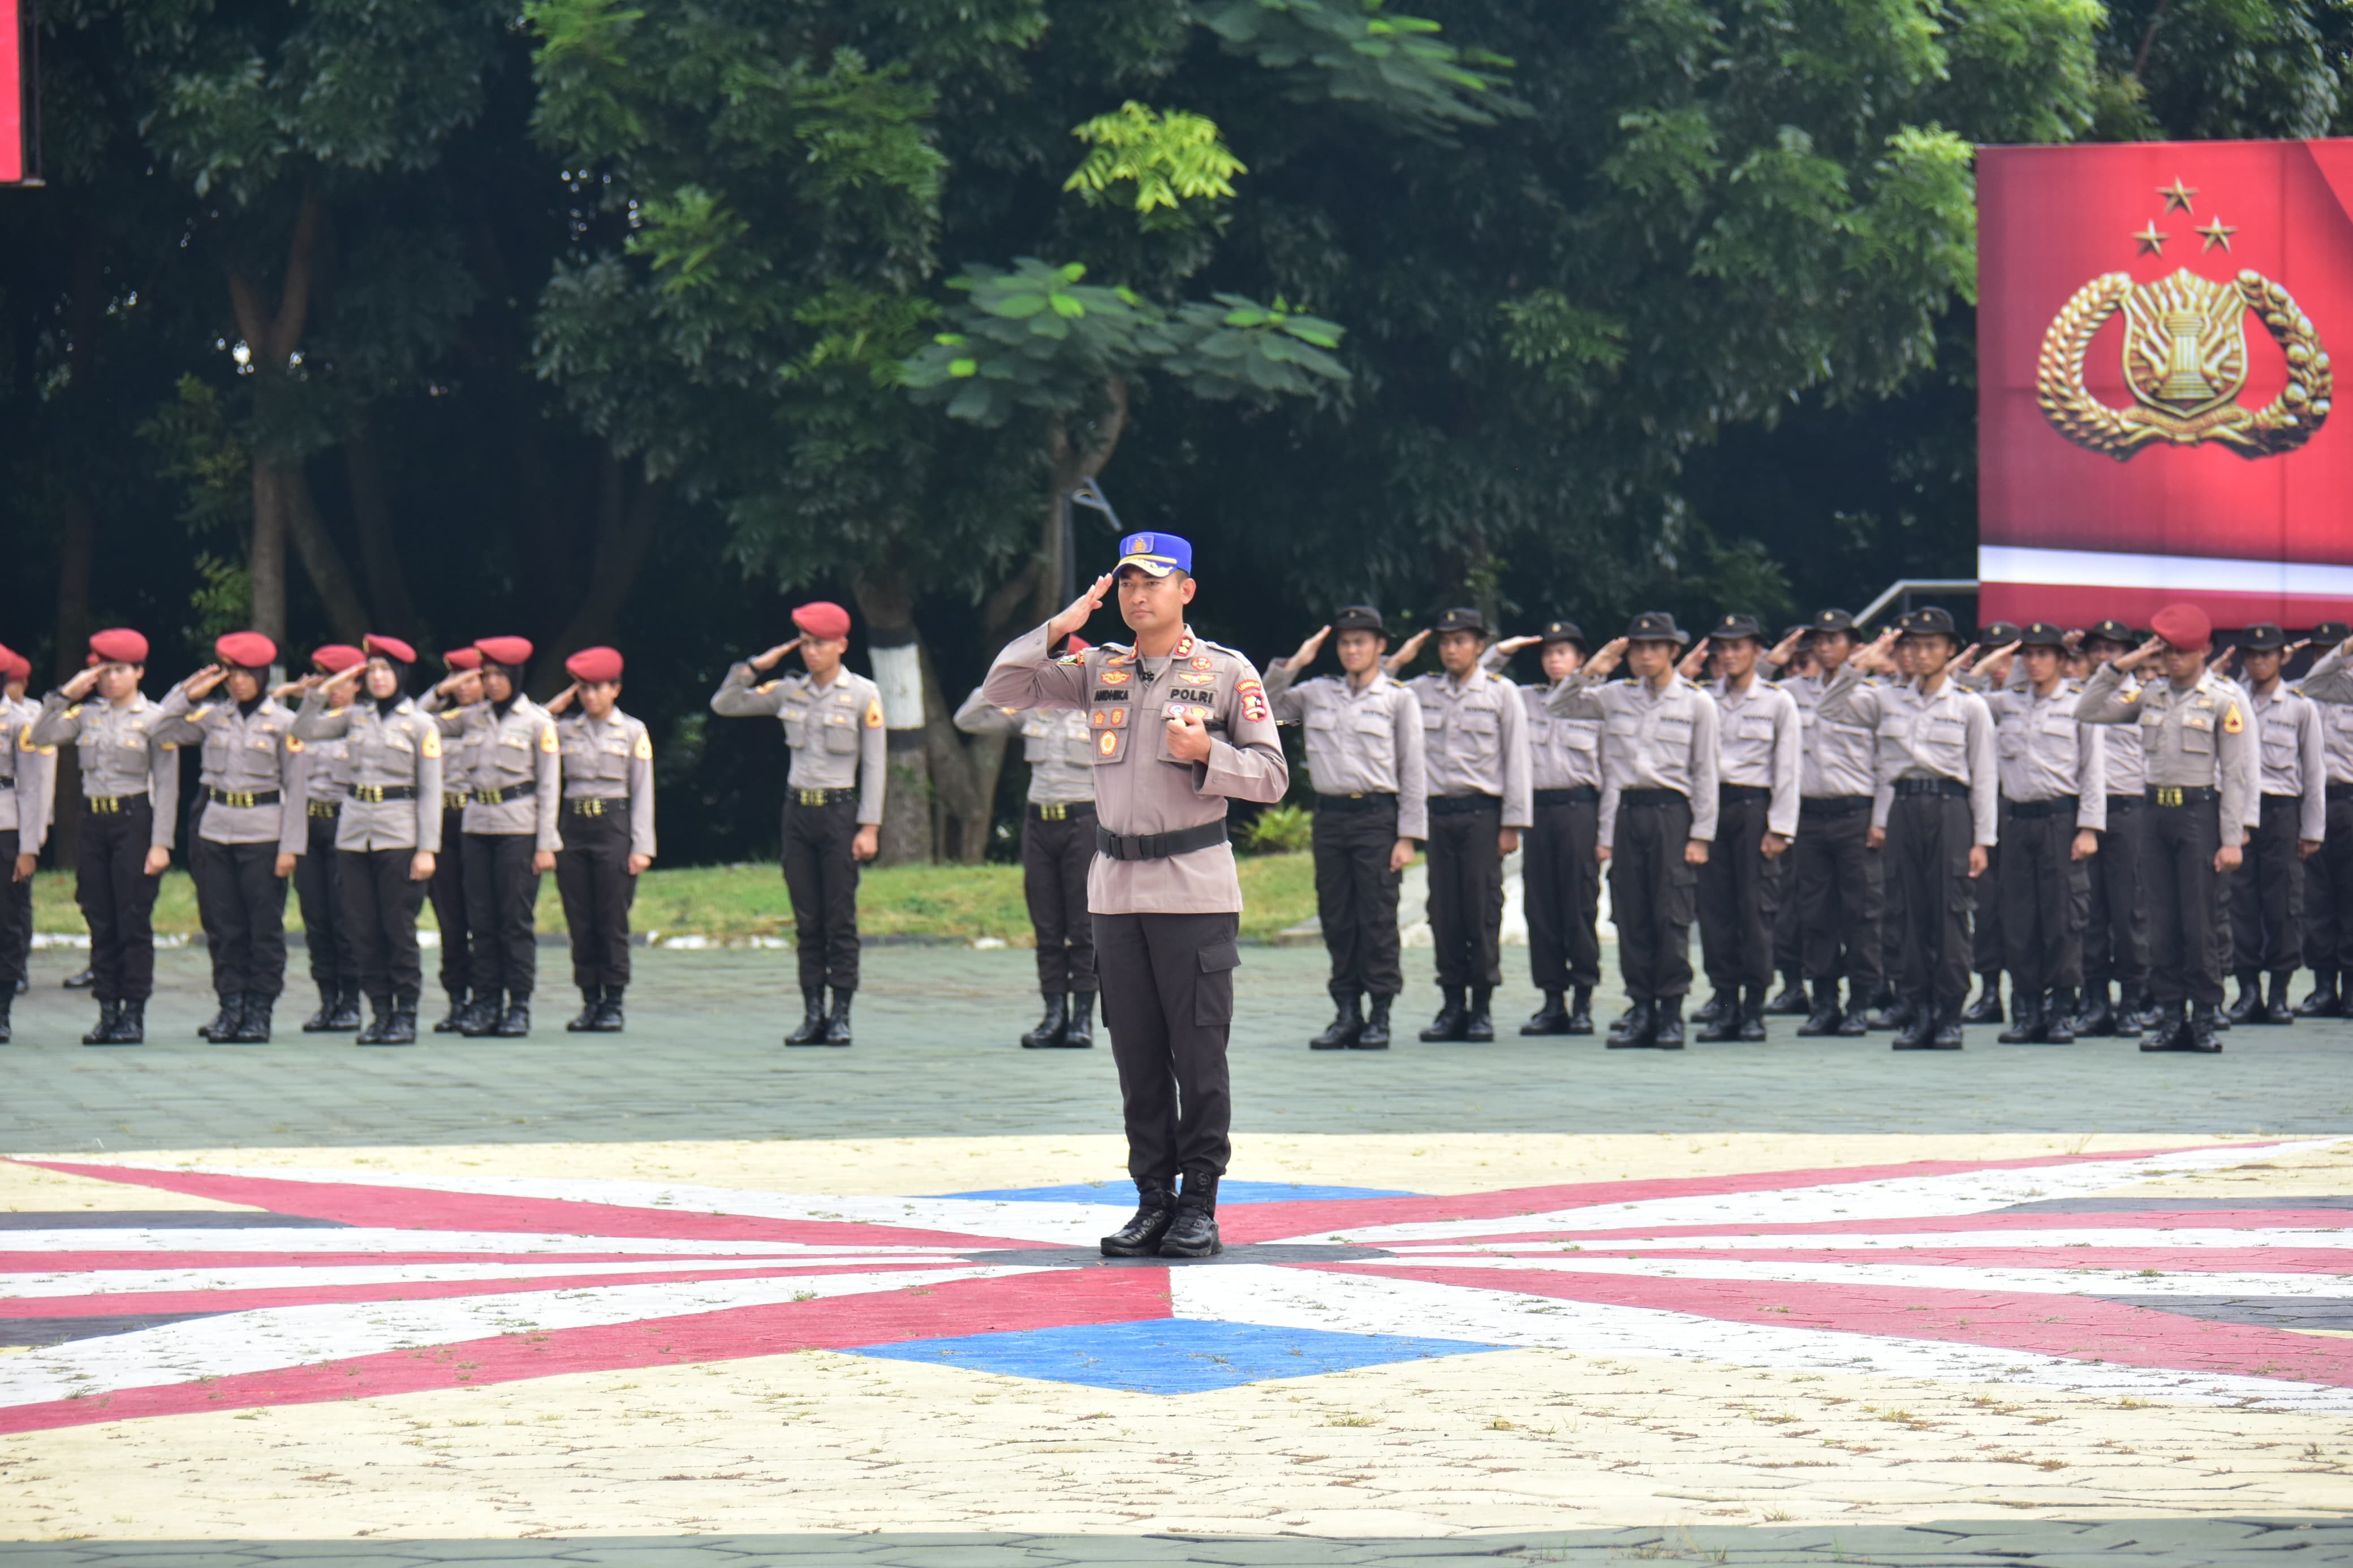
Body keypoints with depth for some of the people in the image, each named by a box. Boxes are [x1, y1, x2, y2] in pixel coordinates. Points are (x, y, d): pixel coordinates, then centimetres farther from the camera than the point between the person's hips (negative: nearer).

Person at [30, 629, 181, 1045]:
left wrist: (161, 843, -12)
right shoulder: (87, 715, 10)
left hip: (134, 821, -5)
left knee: (134, 923, -4)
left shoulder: (155, 719, -3)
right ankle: (108, 1013, 10)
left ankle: (134, 1015, 0)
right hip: (94, 822, 5)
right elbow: (42, 737, -1)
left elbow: (167, 785, -6)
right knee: (101, 924, 6)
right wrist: (66, 695, -5)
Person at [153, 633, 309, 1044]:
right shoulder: (213, 717, 9)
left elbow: (296, 789, -2)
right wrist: (188, 693, -1)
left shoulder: (283, 723, -2)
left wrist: (291, 846, -8)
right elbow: (161, 731, 5)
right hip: (216, 832, 4)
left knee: (265, 928, 0)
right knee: (222, 926, 5)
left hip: (263, 835, -4)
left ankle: (259, 1011, 6)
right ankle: (230, 1006, 12)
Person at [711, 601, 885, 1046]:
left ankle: (841, 1016, -1)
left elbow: (874, 765, -4)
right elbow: (723, 705, 11)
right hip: (798, 809, 4)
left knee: (840, 920, -4)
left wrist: (869, 827, -9)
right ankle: (813, 1015, 7)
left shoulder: (863, 695, -3)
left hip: (839, 811, -4)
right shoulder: (788, 692, 8)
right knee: (807, 921, 5)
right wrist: (755, 667, -1)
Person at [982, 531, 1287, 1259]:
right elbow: (1003, 689, 7)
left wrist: (1207, 754, -18)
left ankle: (1199, 1205, 2)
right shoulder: (1098, 670, 12)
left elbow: (1272, 776, -1)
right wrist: (1061, 627, -1)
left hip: (1195, 891, -4)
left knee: (1199, 1056, -4)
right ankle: (1153, 1200, 12)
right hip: (1116, 890, 4)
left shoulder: (1227, 672, 1)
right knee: (1137, 1057, 6)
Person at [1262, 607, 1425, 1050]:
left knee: (1378, 919, -5)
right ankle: (1346, 1014, 10)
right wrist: (1293, 664, 4)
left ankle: (1380, 1017, 0)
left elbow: (1413, 771, 1)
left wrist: (1408, 836, -5)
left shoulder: (1398, 699, 3)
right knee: (1336, 918, 4)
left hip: (1378, 817, -4)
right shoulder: (1316, 694, 12)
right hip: (1330, 816, 4)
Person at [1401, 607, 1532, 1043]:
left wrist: (1512, 823, -3)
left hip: (1482, 813, -3)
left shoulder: (1500, 693, 2)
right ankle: (1452, 1004, 9)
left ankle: (1483, 1007, 3)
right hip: (1439, 811, 3)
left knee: (1483, 910, -3)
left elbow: (1516, 759, 1)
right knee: (1444, 912, 3)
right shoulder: (1420, 692, 10)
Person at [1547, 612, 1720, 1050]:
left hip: (1672, 813, -4)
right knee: (1631, 916, 3)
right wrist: (1590, 671, -1)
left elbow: (1705, 773, 2)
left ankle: (1671, 1013, 0)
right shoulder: (1617, 697, 11)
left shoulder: (1697, 703, 2)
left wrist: (1701, 834, -3)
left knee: (1671, 916, -5)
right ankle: (1641, 1010, 9)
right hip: (1626, 812, 4)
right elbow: (1558, 707, 13)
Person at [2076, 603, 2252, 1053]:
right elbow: (2088, 712, 8)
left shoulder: (2222, 702, -3)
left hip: (2200, 811, -5)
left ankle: (2205, 1017, 2)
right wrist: (2120, 666, 1)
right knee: (2162, 922, 4)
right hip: (2158, 809, 5)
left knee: (2199, 922, -5)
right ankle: (2171, 1018, 9)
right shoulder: (2151, 696, 11)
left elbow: (2235, 775, -5)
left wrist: (2231, 840, -10)